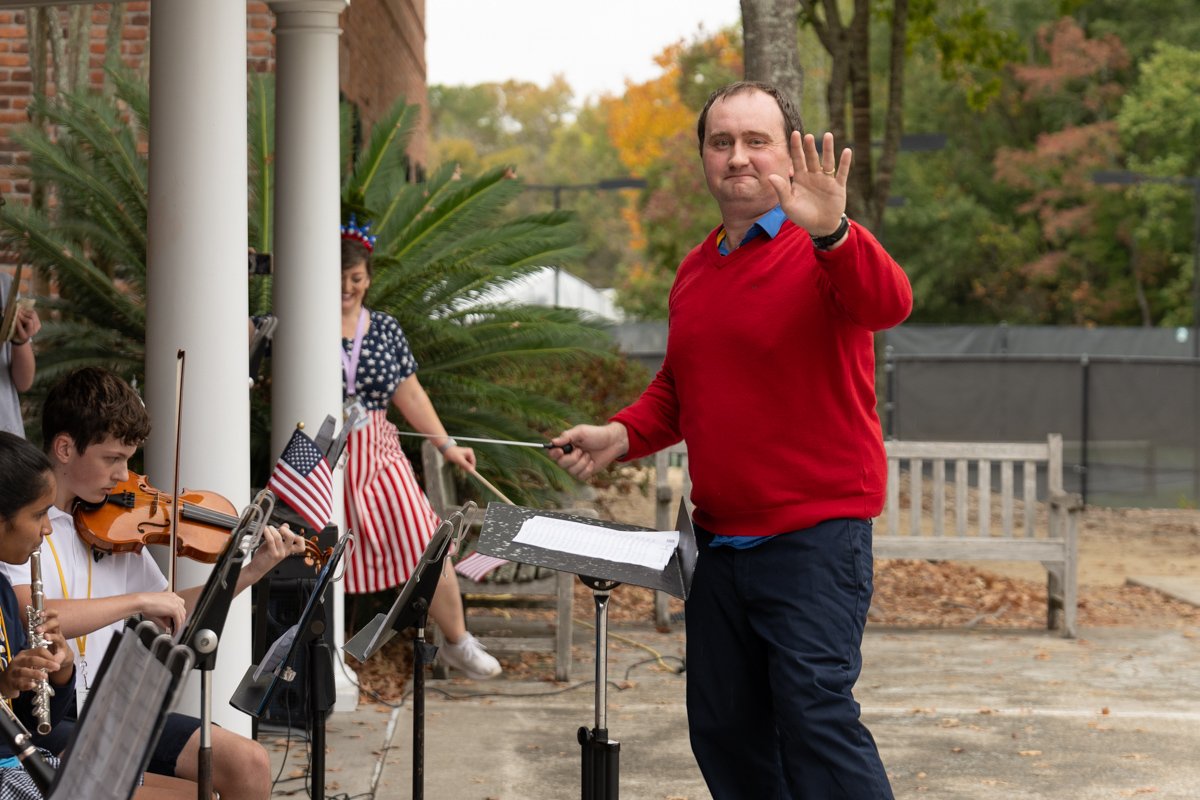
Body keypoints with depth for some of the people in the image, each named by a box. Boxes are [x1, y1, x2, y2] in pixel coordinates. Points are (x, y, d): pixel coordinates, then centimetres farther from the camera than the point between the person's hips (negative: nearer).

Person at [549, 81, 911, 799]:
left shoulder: (826, 253, -9)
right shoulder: (695, 271, 14)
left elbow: (888, 304, -31)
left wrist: (830, 231, -49)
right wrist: (623, 435, 7)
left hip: (815, 535, -8)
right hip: (719, 538, 8)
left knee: (814, 712, -17)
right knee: (722, 726, 12)